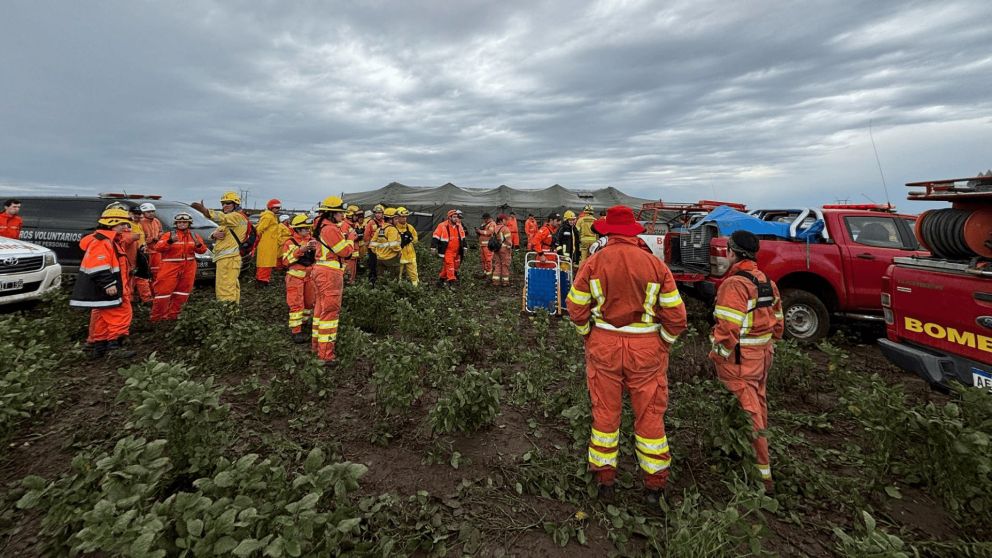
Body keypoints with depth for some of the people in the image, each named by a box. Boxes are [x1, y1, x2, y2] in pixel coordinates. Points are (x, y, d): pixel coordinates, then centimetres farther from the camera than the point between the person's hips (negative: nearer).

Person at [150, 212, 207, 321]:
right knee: (164, 291, -6)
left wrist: (198, 244, -14)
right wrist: (170, 241, -28)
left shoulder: (194, 235, 12)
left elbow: (203, 250, 8)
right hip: (170, 268, -4)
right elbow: (158, 248, -12)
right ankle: (157, 316, 3)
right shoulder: (169, 235, 0)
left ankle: (172, 315, 22)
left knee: (182, 292, 9)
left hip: (188, 269, 4)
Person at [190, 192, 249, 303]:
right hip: (225, 257, 11)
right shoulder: (229, 219, 27)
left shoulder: (237, 216, -7)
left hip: (229, 258, -11)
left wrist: (205, 211, -43)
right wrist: (214, 235, -4)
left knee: (225, 287, -16)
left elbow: (222, 218, -28)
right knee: (232, 286, 17)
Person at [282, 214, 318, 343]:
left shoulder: (312, 240, 6)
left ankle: (302, 322, 32)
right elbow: (286, 260, -16)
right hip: (295, 276, -5)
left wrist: (316, 249, -16)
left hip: (310, 276, 5)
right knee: (296, 304, -5)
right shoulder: (290, 242, -6)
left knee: (310, 302, 14)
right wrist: (300, 250, -25)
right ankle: (296, 331, 0)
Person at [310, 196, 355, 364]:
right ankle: (325, 354, -5)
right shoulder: (331, 229, -17)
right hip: (330, 273, -11)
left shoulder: (321, 226, 16)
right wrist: (351, 240, 1)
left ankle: (316, 344, 32)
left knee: (321, 308, 19)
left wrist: (345, 239, 8)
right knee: (330, 311, -8)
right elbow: (345, 251, -15)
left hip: (320, 271, 11)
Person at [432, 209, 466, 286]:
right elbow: (436, 237, -9)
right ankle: (451, 280, -8)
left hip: (456, 251, 7)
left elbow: (463, 238, 19)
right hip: (447, 251, -6)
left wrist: (464, 247, 20)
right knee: (449, 264, -12)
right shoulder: (442, 226, -10)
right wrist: (433, 247, -14)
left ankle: (442, 278, 29)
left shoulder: (459, 226, 8)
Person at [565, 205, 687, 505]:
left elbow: (577, 308, -2)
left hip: (603, 346, 1)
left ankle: (605, 479, 27)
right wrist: (663, 345, 11)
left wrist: (589, 337, 13)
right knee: (650, 415, 13)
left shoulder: (594, 262, -5)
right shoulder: (655, 264, -5)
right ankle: (654, 485, 26)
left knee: (605, 411, 14)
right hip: (646, 349, 0)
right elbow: (675, 315, -4)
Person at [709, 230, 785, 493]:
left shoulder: (734, 284, -21)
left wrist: (718, 353, -15)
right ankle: (759, 467, 42)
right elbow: (778, 321, 14)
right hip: (762, 356, 10)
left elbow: (729, 327, -26)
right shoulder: (767, 281, 9)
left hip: (738, 360, -10)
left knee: (746, 415, -2)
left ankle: (762, 474, 6)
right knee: (758, 407, 23)